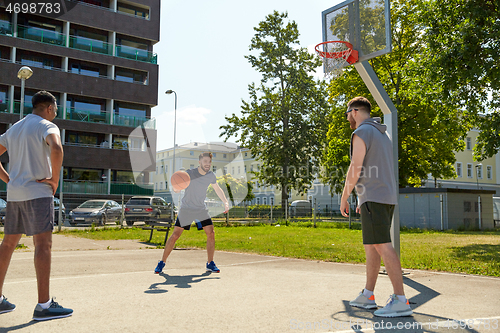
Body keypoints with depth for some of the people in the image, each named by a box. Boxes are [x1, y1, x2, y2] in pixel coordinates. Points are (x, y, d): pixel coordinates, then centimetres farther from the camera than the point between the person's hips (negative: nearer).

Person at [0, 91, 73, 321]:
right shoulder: (47, 126, -5)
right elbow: (56, 149, -26)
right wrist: (55, 180, -16)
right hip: (37, 192, -8)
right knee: (43, 244, -10)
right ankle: (44, 305, -12)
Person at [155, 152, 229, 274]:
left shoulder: (211, 176, -3)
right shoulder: (189, 174, -19)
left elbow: (217, 189, 16)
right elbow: (176, 190, -25)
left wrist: (225, 202, 6)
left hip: (201, 209, 4)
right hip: (186, 209, -4)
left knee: (211, 234, -8)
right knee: (175, 235, -6)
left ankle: (210, 264, 6)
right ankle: (162, 263, 9)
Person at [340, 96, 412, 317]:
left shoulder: (361, 133, -8)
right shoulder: (382, 135, 22)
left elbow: (355, 169, -15)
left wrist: (344, 197, -5)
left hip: (373, 198, -10)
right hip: (387, 198, 10)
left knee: (382, 246, -12)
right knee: (370, 246, 12)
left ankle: (401, 300, -13)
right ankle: (367, 296, 17)